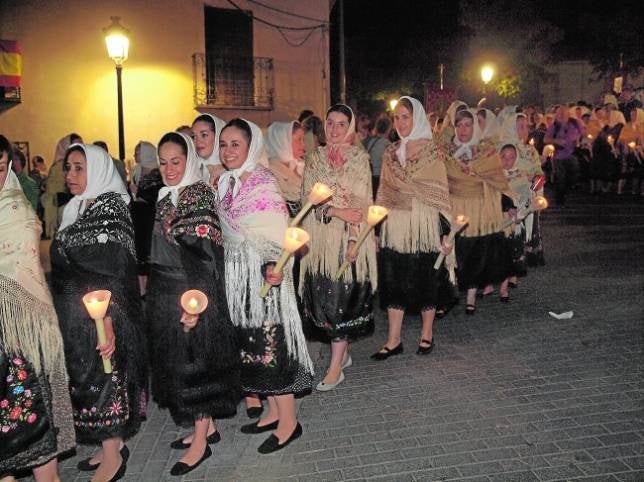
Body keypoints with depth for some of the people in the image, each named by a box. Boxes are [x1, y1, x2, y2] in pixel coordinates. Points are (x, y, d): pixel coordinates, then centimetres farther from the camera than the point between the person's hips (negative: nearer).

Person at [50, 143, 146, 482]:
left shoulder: (110, 208, -14)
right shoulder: (76, 209, 12)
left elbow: (114, 272, -20)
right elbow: (64, 266, 16)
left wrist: (108, 320, -25)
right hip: (74, 315, 8)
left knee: (100, 377, 0)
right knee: (85, 377, 13)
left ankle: (112, 454, 14)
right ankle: (112, 443, 26)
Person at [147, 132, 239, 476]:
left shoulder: (199, 194, -14)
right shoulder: (166, 197, 11)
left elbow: (205, 254, -20)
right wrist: (151, 289, 18)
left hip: (192, 294, -9)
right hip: (165, 294, 9)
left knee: (194, 363, 0)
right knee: (176, 360, 15)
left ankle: (201, 442, 14)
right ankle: (206, 426, 29)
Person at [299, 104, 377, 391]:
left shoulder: (359, 158, 2)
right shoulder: (314, 158, 10)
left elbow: (361, 203, -4)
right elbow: (308, 197, 1)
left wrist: (353, 240, -14)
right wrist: (336, 211, -15)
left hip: (349, 237, -3)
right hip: (320, 237, 3)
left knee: (343, 299, -3)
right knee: (322, 298, 5)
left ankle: (336, 367, 4)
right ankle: (343, 352, 25)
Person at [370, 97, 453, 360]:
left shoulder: (432, 152, -3)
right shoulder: (390, 153, 10)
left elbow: (441, 193, -5)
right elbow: (384, 192, 13)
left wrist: (444, 232, -9)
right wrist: (378, 225, 8)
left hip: (424, 226, -4)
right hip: (395, 227, 4)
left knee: (425, 280, 6)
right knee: (393, 280, 3)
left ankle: (427, 334, 24)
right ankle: (393, 340, 12)